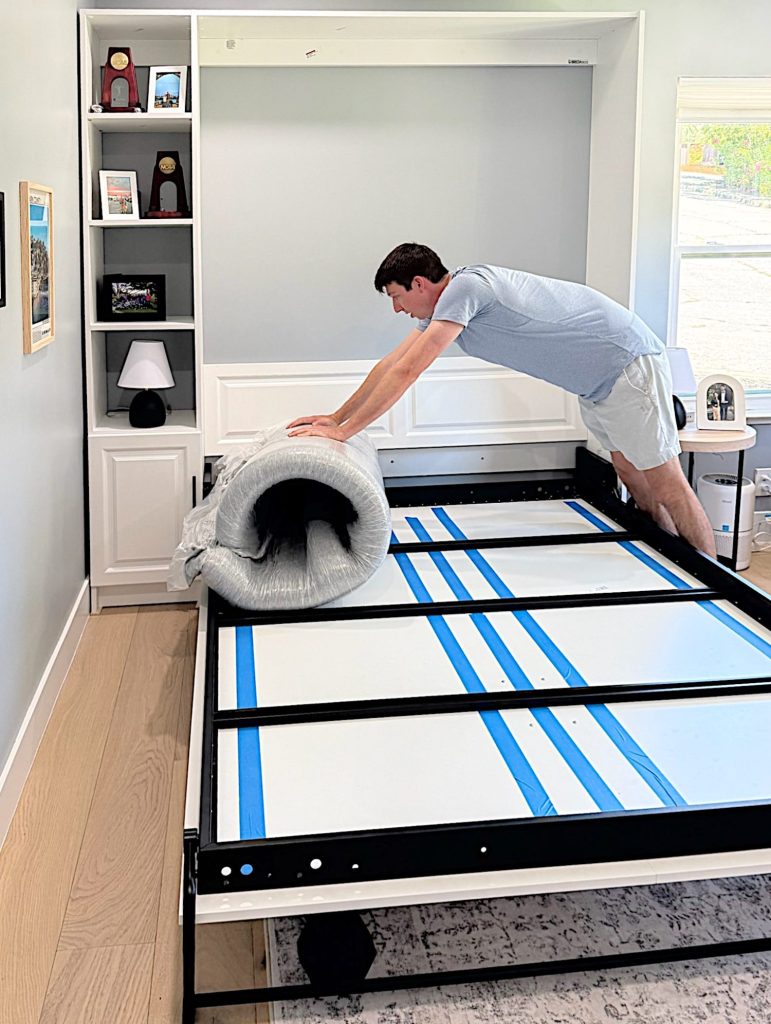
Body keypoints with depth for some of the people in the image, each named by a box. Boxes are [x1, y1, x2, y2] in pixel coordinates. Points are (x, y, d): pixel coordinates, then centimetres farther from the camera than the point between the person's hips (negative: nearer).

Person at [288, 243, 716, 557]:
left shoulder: (464, 287, -23)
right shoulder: (445, 306, 7)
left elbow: (407, 372, -25)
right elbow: (391, 364, 13)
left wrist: (344, 431, -20)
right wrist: (336, 417, 14)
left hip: (628, 364, -10)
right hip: (596, 382, 10)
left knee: (665, 485, -5)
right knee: (631, 474, 15)